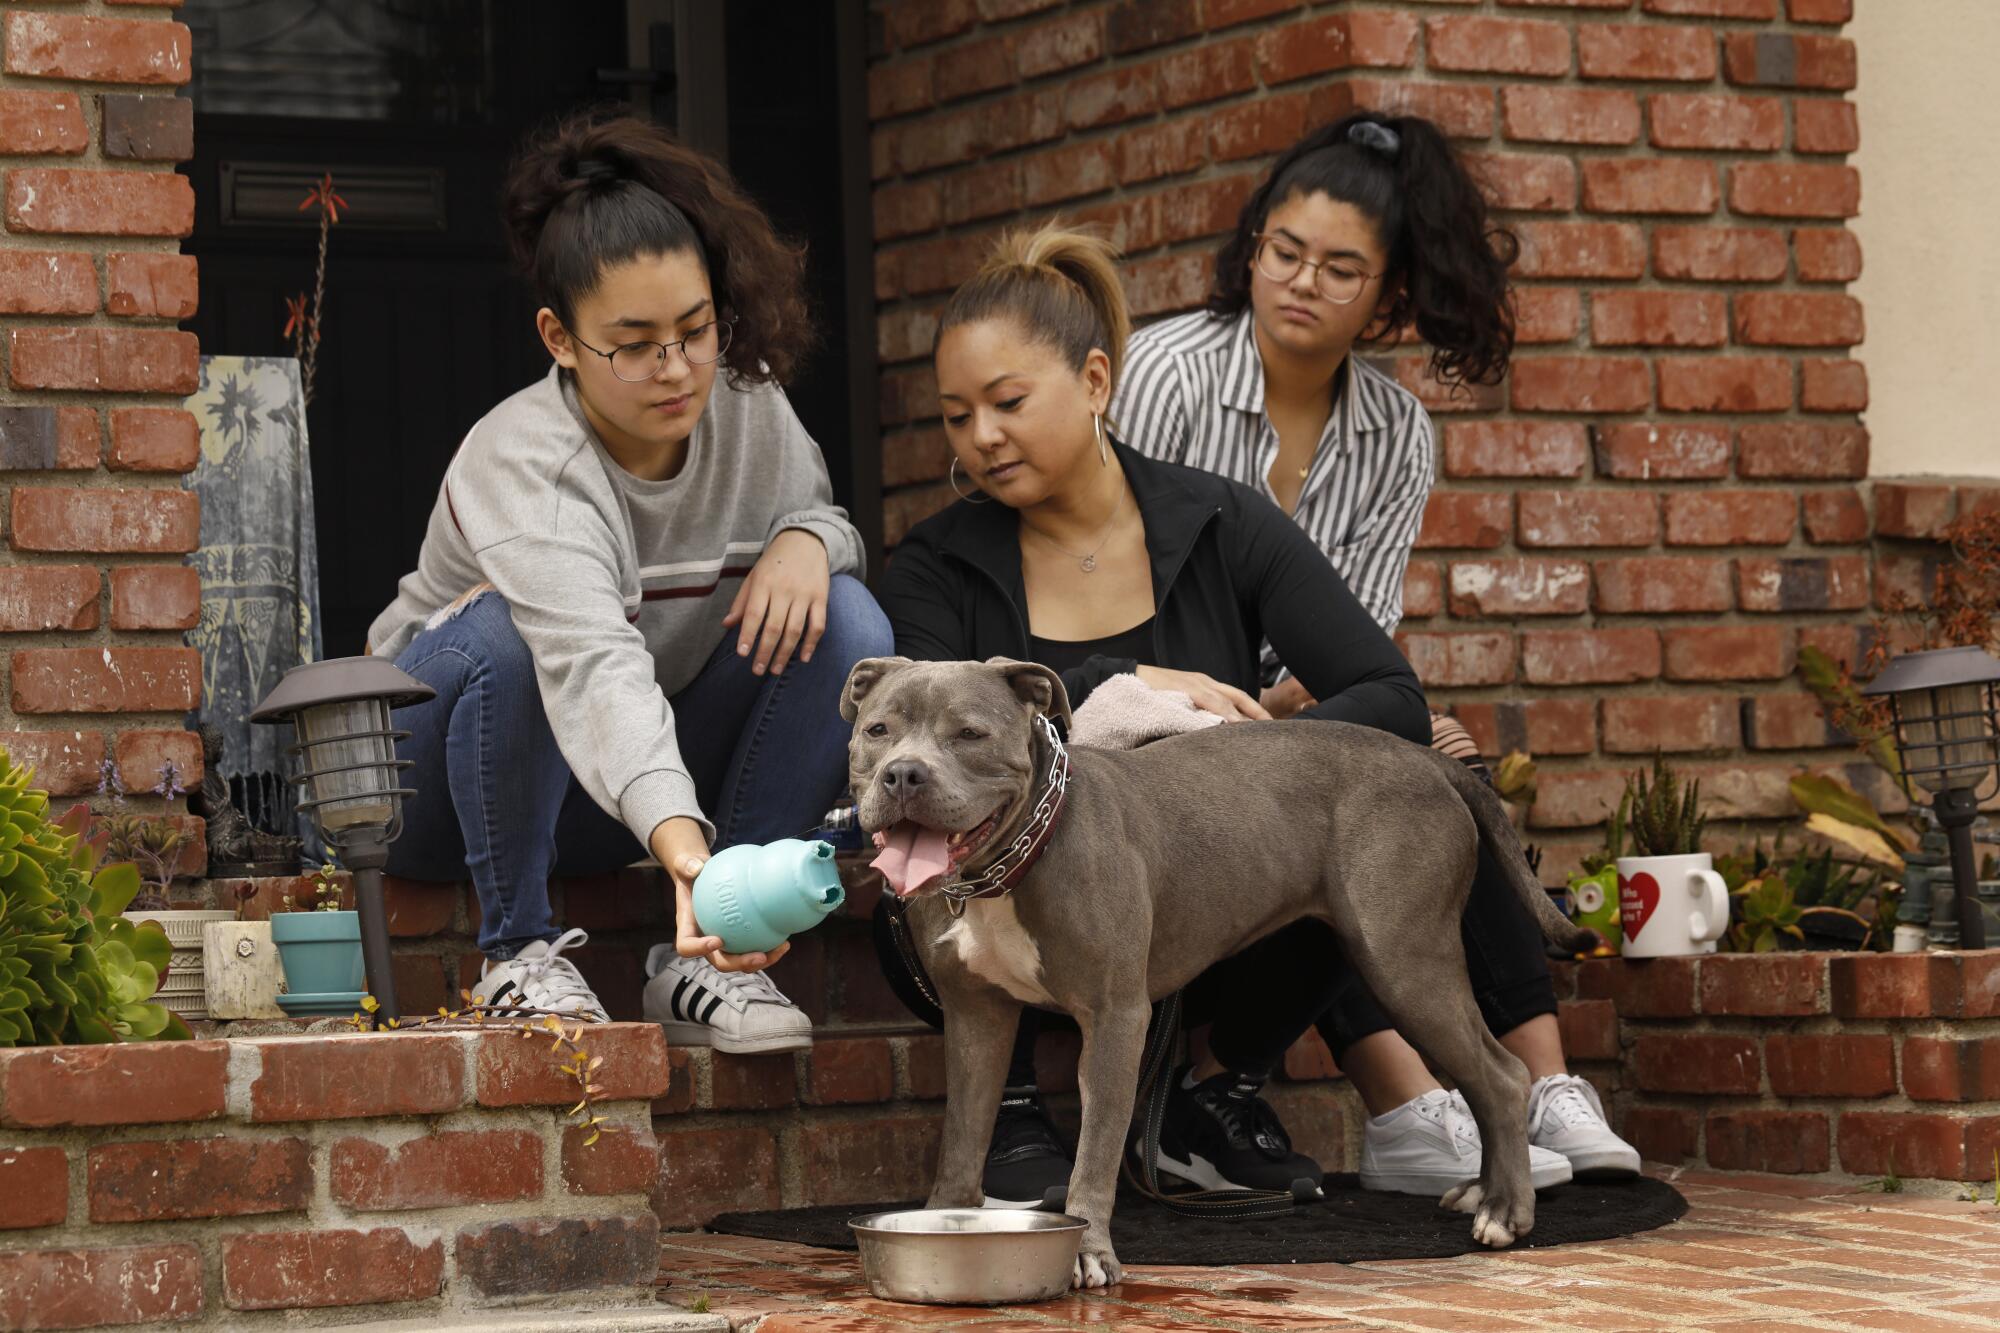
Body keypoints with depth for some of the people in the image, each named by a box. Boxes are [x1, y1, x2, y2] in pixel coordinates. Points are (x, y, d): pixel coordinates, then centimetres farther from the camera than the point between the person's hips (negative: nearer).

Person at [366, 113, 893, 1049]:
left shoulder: (743, 402, -10)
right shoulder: (523, 464, -30)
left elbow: (814, 509, 8)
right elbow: (594, 668, -46)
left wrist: (807, 540, -20)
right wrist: (688, 856, -63)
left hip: (657, 761, 6)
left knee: (846, 623, -17)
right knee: (504, 631, -37)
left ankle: (700, 962, -14)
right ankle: (518, 950, -17)